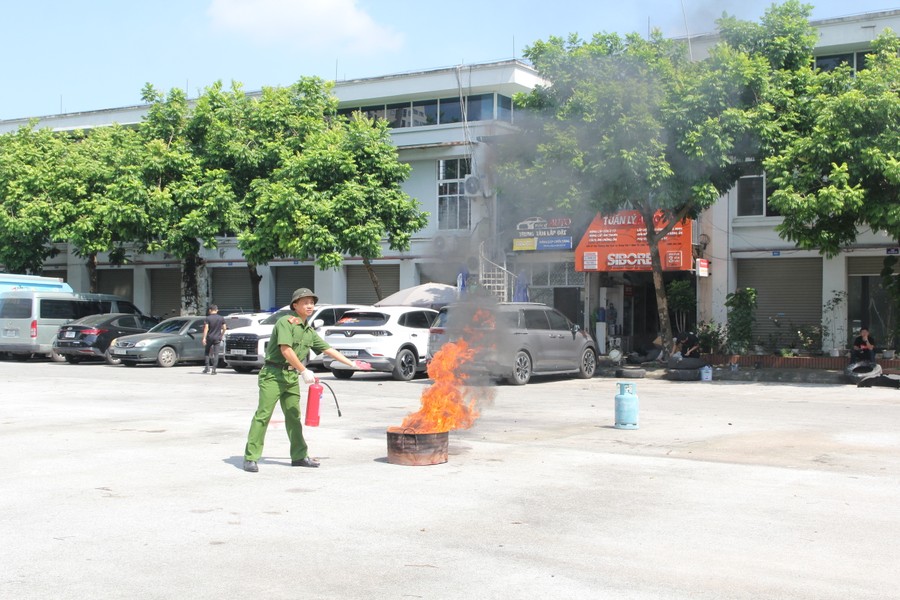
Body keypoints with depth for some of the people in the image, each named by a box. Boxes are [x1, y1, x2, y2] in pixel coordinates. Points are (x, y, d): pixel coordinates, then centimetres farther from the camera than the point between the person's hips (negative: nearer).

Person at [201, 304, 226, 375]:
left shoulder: (207, 318, -5)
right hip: (217, 338, 2)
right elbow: (224, 328, 5)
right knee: (216, 354, 1)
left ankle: (207, 367, 7)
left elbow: (206, 328, -12)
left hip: (209, 337, -2)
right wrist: (222, 335, 20)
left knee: (206, 352, 15)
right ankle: (213, 369, -5)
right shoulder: (221, 318, 3)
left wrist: (204, 338, -12)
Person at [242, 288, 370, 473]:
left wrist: (352, 363, 22)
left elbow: (328, 349, 22)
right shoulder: (286, 322, -10)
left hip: (292, 377, 8)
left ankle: (299, 456, 20)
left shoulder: (310, 331, 15)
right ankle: (250, 458, -9)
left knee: (294, 416, 12)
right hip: (273, 374, -8)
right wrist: (304, 371, -21)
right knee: (263, 415, -10)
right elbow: (286, 350, -20)